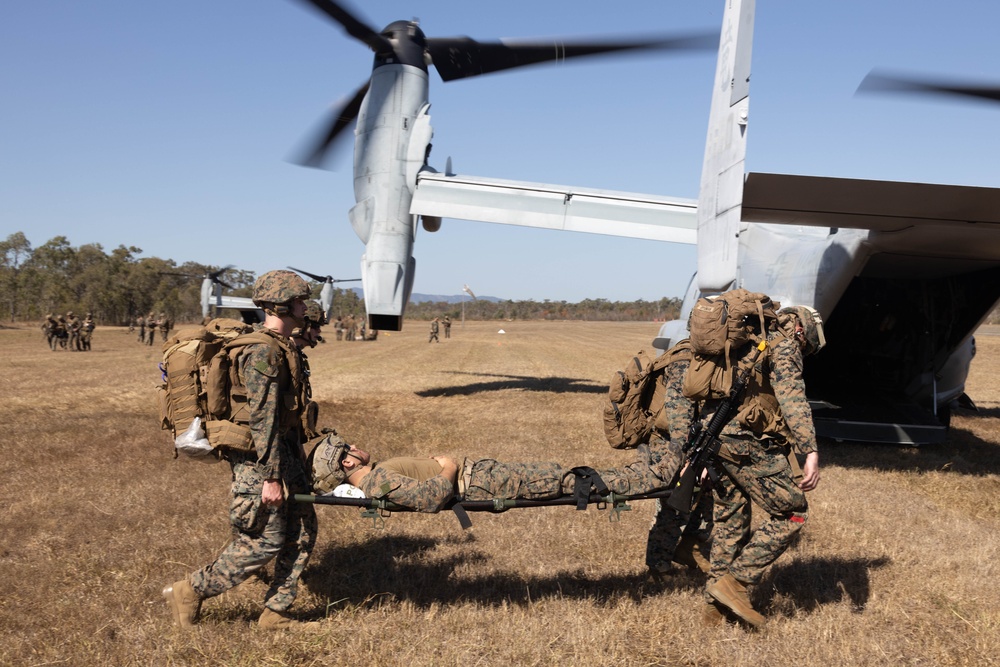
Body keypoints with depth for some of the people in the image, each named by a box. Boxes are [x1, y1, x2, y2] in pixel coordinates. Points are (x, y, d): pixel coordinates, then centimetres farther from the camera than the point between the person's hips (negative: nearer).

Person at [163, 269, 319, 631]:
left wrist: (297, 455, 22)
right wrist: (271, 477, -24)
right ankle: (188, 592, 13)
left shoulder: (280, 346, 12)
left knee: (302, 529, 9)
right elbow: (262, 419, -23)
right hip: (257, 457, -10)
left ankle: (275, 612, 18)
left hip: (283, 449, 10)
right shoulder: (262, 351, -19)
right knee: (264, 542, -2)